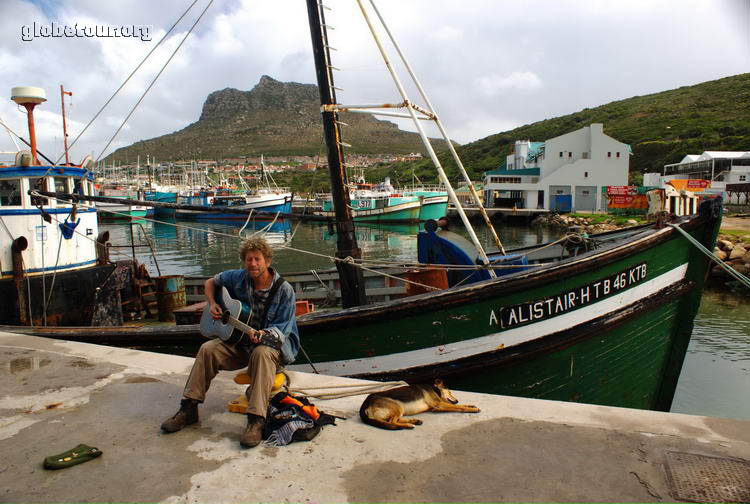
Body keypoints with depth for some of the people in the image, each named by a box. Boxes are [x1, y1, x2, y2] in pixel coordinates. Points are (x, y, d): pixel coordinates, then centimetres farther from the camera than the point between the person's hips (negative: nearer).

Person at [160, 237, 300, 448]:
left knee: (262, 353, -39)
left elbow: (282, 328, -18)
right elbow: (211, 282, 17)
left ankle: (256, 420, -41)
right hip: (241, 342, 5)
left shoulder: (284, 290, -17)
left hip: (275, 343, -5)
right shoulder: (238, 278, -3)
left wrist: (263, 334, -39)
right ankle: (189, 408, -7)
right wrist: (212, 304, -1)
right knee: (208, 349, -17)